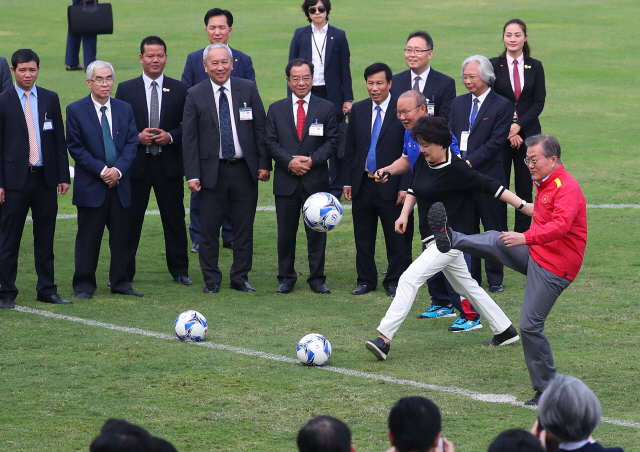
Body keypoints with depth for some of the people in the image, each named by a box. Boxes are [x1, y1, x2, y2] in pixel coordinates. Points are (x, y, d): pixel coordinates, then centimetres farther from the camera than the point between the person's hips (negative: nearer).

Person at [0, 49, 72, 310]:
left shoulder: (50, 99, 9)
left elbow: (59, 139, 10)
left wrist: (63, 176, 4)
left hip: (46, 179, 3)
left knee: (45, 237, 8)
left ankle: (47, 290, 16)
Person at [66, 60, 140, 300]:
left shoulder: (125, 109, 9)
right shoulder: (76, 110, -2)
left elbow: (132, 142, 5)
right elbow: (75, 147, -5)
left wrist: (118, 169, -11)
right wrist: (102, 170, -12)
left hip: (119, 184, 3)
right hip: (91, 185, -3)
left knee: (120, 236, 6)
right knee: (88, 238, -1)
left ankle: (120, 282, 15)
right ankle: (84, 286, 6)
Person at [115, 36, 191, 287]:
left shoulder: (179, 89, 6)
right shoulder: (126, 89, 5)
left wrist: (170, 137, -13)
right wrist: (137, 137, -13)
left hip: (169, 164, 1)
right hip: (136, 164, -1)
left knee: (175, 219, 5)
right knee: (129, 219, 1)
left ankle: (179, 270, 16)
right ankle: (124, 272, 8)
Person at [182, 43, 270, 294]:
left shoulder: (248, 89, 3)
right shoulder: (195, 95, -1)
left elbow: (260, 129, 6)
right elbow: (189, 137, -2)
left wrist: (264, 164, 0)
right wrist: (192, 175, -9)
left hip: (245, 170, 1)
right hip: (213, 170, -1)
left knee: (244, 226, 7)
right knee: (209, 227, 1)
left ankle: (240, 277, 17)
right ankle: (211, 279, 11)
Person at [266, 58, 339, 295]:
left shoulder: (326, 108, 6)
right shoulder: (276, 109, 8)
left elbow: (332, 141, 2)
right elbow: (271, 142, 3)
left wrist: (312, 160, -13)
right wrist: (289, 162, -13)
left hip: (316, 180, -1)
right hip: (286, 182, 1)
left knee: (317, 232, 2)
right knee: (286, 233, 5)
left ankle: (317, 279, 10)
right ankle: (286, 279, 15)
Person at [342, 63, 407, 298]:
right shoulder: (358, 110, 7)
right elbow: (350, 148, 11)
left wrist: (404, 186, -10)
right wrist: (348, 182, 5)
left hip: (390, 186, -4)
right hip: (363, 184, 4)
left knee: (395, 237, 4)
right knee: (363, 237, 10)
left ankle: (394, 282, 16)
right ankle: (366, 280, 21)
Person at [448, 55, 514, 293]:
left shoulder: (502, 105, -4)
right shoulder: (458, 103, 12)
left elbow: (495, 142, -11)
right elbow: (451, 136, 11)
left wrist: (469, 162, -17)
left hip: (488, 175, -5)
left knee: (494, 231, 2)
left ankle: (495, 279, 11)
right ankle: (471, 279, 16)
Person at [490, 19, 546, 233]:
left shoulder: (535, 67, 6)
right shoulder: (493, 65, 1)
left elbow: (539, 102, 1)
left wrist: (519, 125, -12)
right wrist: (507, 131, -10)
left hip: (527, 134, 1)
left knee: (525, 189, 3)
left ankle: (522, 235, 9)